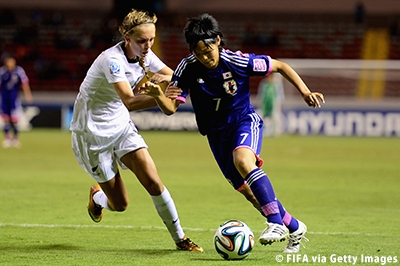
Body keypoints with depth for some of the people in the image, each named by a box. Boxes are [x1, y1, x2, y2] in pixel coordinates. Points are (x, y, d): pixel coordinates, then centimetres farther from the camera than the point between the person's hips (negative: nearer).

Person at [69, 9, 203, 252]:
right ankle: (97, 197, 34)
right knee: (120, 204, 0)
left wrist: (165, 78, -22)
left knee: (153, 181, -10)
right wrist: (160, 98, -59)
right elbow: (129, 101, -42)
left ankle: (180, 238, 1)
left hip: (121, 126, 6)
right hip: (93, 132, -6)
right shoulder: (113, 59, -29)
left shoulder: (144, 55, -6)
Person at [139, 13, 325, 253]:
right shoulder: (188, 68, -13)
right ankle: (294, 228, 23)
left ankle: (276, 223, -34)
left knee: (242, 160, -36)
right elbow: (171, 107, -14)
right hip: (216, 132, 4)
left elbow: (280, 66, -7)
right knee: (249, 192, 3)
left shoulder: (238, 62, -19)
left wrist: (305, 92, -15)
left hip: (244, 121, -4)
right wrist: (157, 94, -35)